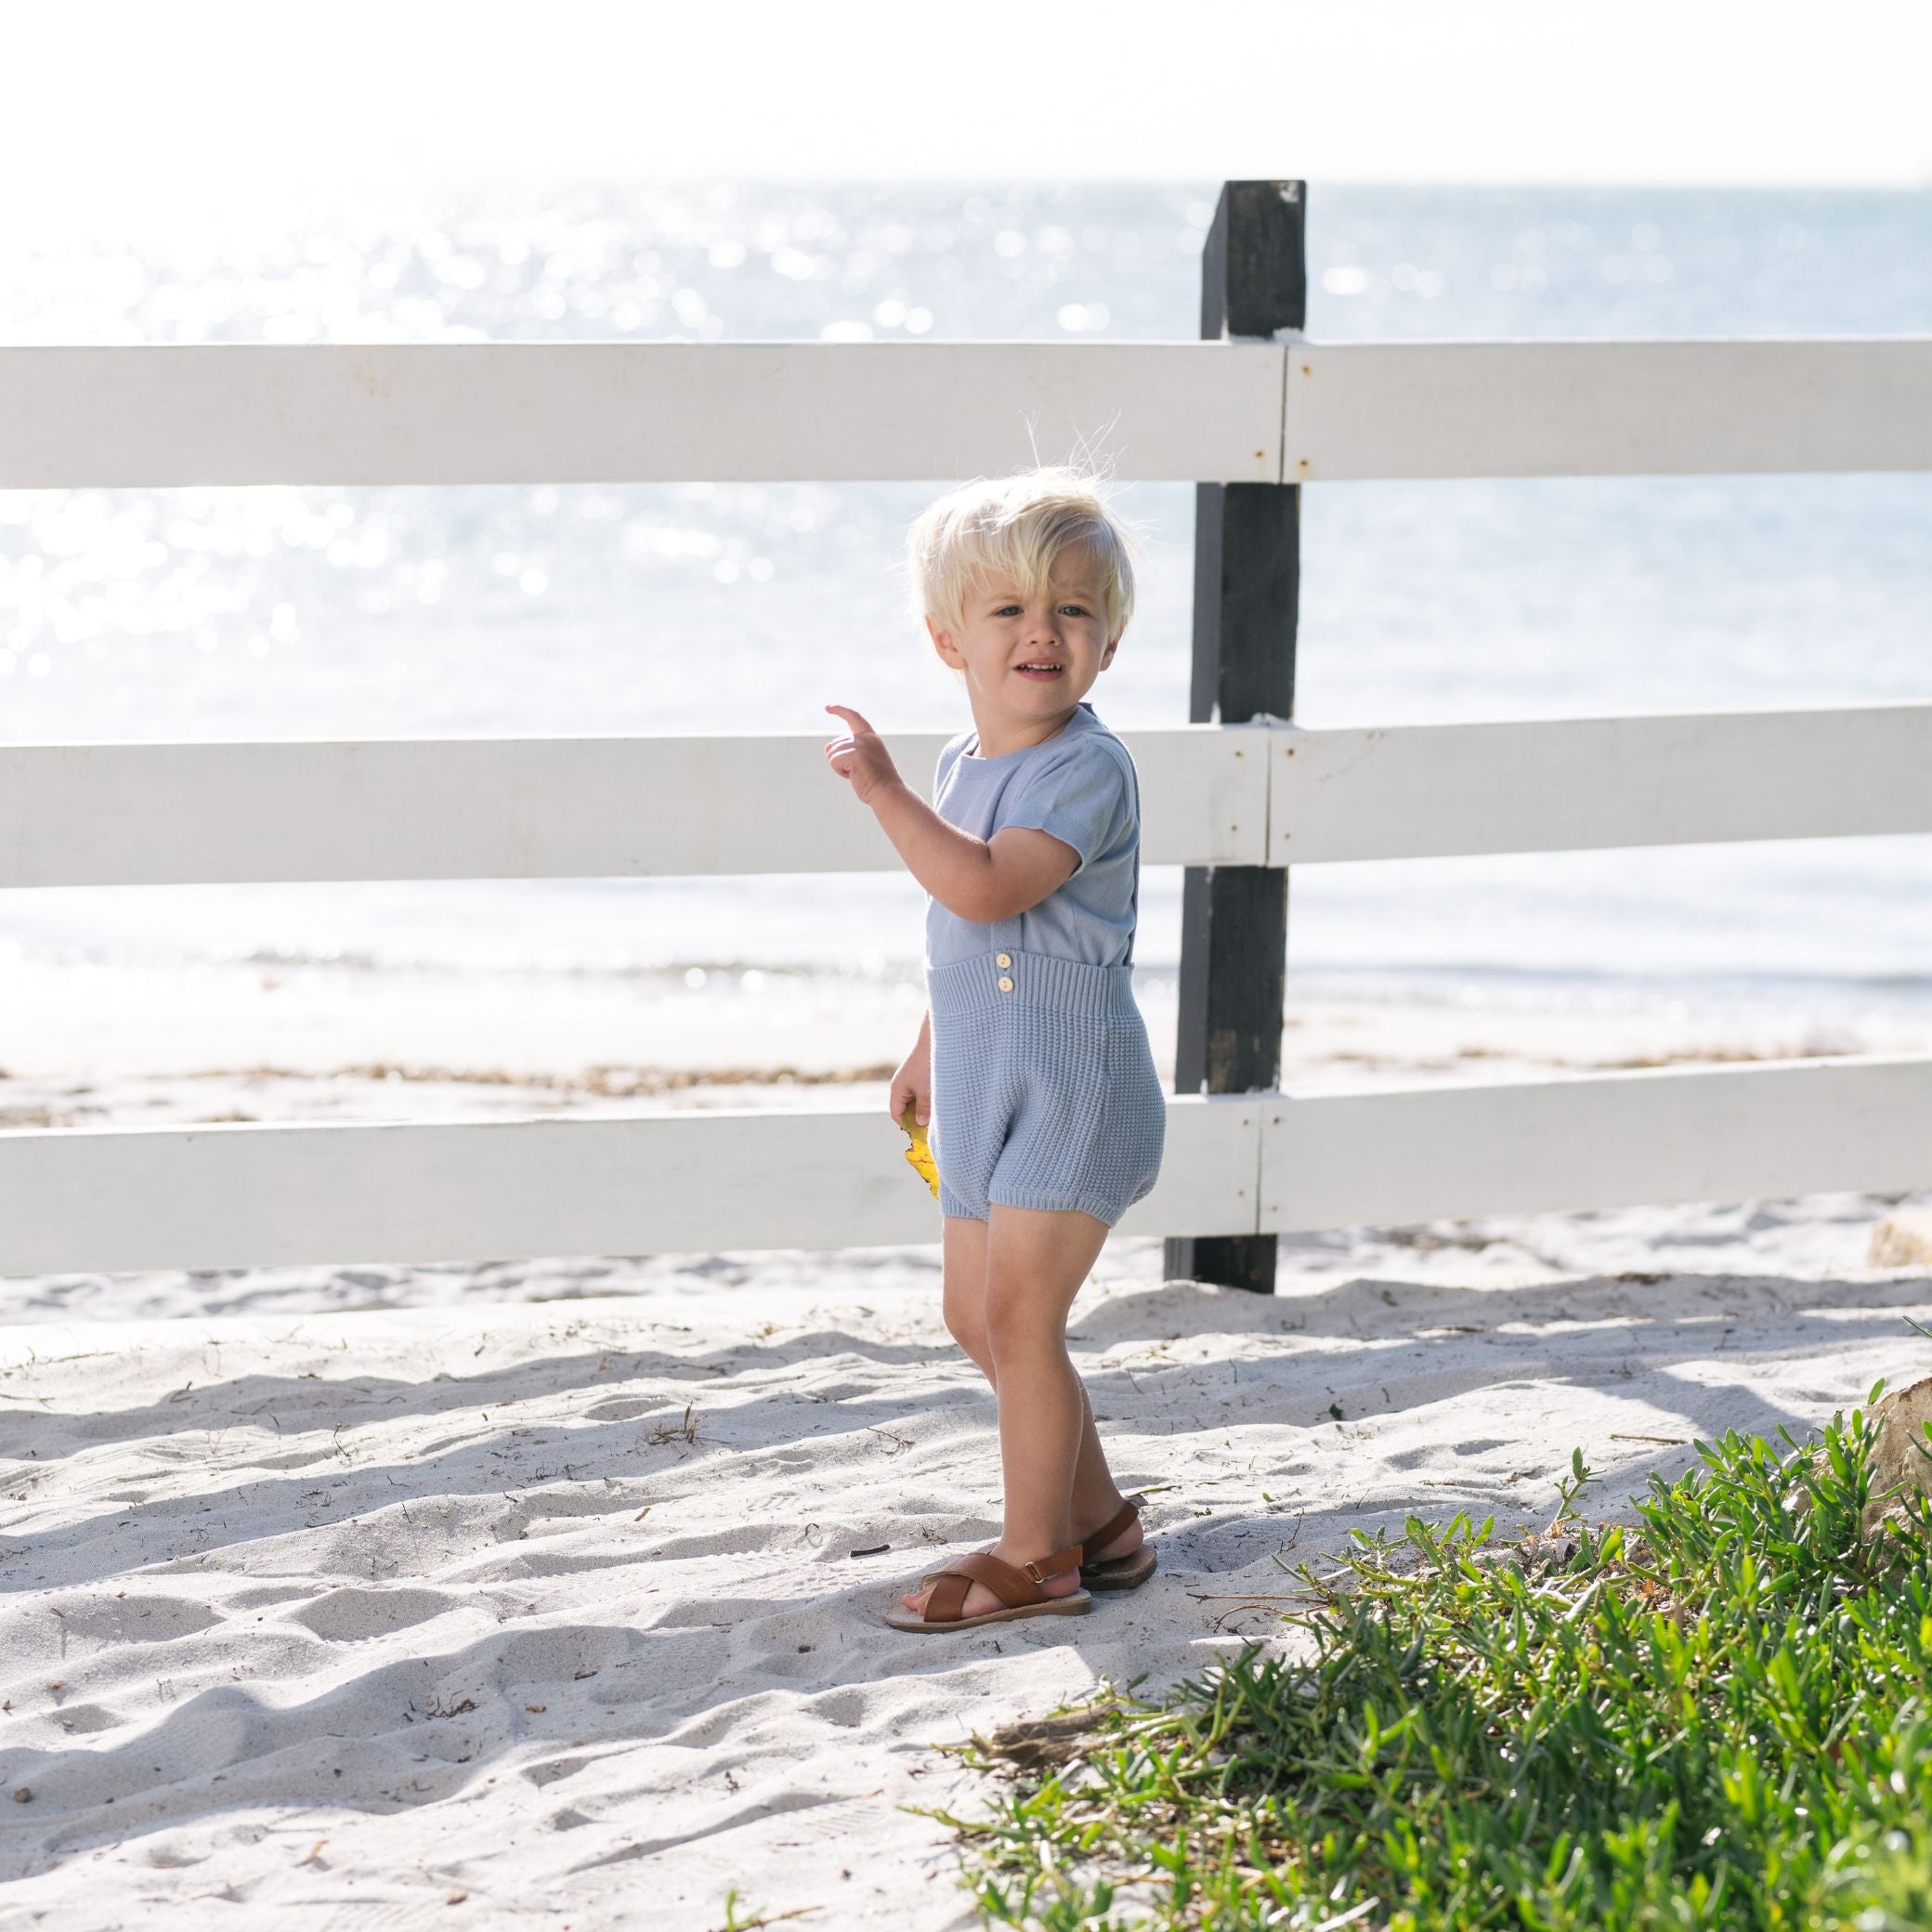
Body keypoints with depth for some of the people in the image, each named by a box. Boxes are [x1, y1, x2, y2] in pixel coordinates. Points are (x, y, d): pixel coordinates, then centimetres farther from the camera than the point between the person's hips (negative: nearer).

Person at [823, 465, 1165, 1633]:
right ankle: (1100, 1521, 27)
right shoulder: (965, 767, 10)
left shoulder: (1088, 769, -17)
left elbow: (987, 890, -32)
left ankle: (1033, 1559, 3)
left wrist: (885, 792, -28)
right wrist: (930, 1048, 27)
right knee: (978, 1318, 14)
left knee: (1019, 1318, -8)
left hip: (1074, 1095, -9)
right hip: (990, 1096, 9)